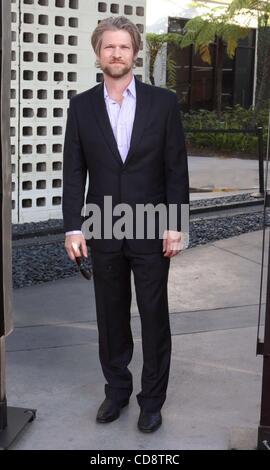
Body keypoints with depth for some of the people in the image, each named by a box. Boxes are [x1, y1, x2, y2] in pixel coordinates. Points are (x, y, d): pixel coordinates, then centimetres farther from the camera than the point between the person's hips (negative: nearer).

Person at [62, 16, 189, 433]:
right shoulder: (81, 106, 3)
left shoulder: (163, 102, -2)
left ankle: (152, 399, 23)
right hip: (104, 232, 2)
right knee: (111, 318, 13)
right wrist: (73, 227, -5)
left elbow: (176, 168, -2)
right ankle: (117, 389, 31)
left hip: (151, 231, -1)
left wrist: (175, 226, -8)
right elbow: (74, 172, 2)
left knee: (155, 318, 7)